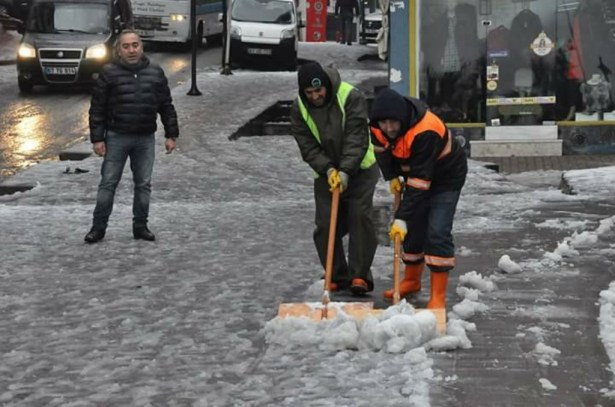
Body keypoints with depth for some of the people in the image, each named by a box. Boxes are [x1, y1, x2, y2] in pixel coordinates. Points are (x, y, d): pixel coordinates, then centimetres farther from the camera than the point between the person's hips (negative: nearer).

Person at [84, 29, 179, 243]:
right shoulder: (109, 73, -4)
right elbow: (97, 108, -3)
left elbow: (166, 106, 9)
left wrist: (171, 134, 5)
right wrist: (97, 138, -8)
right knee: (108, 183, 1)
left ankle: (140, 226, 19)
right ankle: (98, 227, 8)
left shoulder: (155, 73, 5)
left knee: (144, 184, 8)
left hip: (145, 139, 3)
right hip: (116, 137, -2)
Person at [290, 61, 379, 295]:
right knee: (326, 225, -3)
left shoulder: (351, 97, -20)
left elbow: (357, 139, -24)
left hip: (359, 169, -3)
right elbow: (308, 147, -9)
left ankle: (360, 275, -11)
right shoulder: (299, 109, -8)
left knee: (360, 217, -14)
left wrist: (345, 171, -32)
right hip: (326, 173, 3)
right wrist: (328, 169, -24)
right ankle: (337, 276, 10)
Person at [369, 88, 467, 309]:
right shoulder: (378, 125, -19)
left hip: (447, 177, -7)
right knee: (413, 228, 12)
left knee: (437, 232, -16)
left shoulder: (425, 132, -40)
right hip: (414, 172, 7)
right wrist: (392, 176, 0)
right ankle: (412, 280, 32)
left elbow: (419, 182, -38)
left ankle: (438, 296, -13)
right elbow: (382, 150, 7)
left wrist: (401, 217, -38)